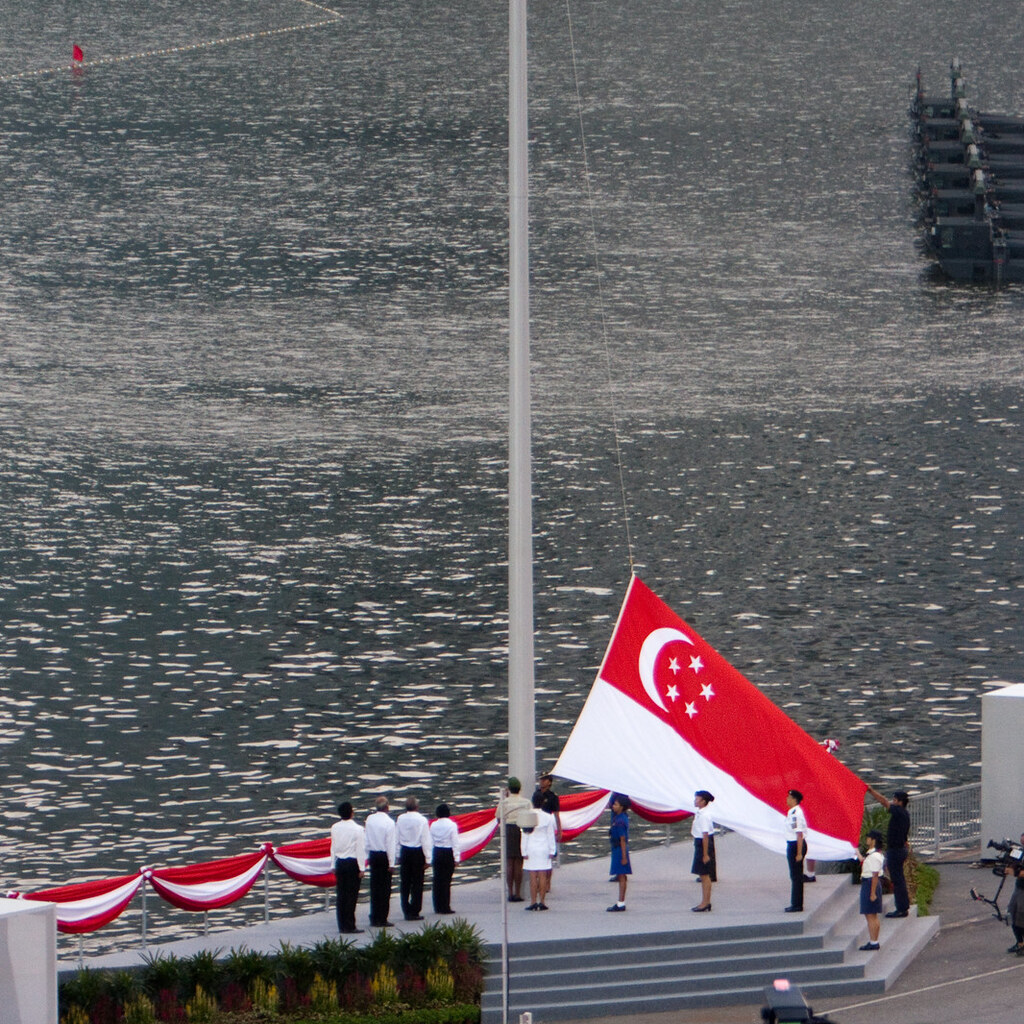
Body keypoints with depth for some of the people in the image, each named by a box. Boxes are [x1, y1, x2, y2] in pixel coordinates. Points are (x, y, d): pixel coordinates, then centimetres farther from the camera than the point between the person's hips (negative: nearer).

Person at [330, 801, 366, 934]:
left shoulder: (335, 828, 3)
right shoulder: (357, 829, -12)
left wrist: (333, 865, 17)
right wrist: (361, 868, -7)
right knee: (351, 895, -2)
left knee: (341, 895, 9)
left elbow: (333, 847, 9)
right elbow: (360, 849, -12)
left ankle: (342, 926, 11)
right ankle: (349, 926, -2)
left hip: (340, 863, 5)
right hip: (352, 863, -5)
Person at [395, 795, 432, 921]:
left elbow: (395, 839, 4)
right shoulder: (422, 820, -12)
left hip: (404, 852, 3)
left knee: (404, 883, 10)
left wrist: (398, 856, 12)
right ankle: (414, 912, 0)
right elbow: (426, 840, -11)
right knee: (417, 884, 2)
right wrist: (427, 858, -6)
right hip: (418, 853, -3)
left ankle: (406, 912, 12)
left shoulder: (400, 819, -1)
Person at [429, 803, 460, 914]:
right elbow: (455, 843, -9)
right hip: (448, 854, -4)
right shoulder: (452, 825, -9)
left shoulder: (433, 825, 1)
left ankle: (438, 907, 11)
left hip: (436, 854, 4)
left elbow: (430, 842, 5)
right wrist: (456, 858, -4)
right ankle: (445, 907, -1)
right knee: (446, 880, -1)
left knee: (437, 880, 9)